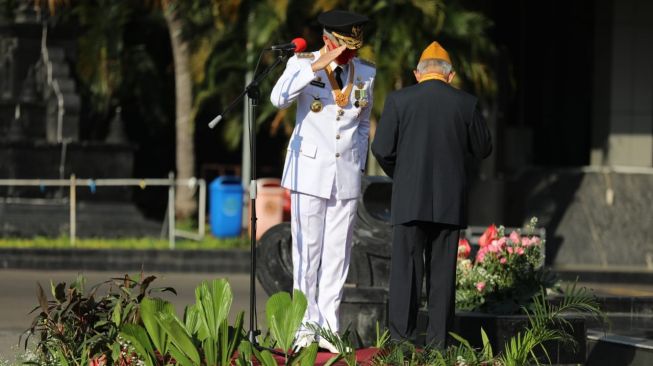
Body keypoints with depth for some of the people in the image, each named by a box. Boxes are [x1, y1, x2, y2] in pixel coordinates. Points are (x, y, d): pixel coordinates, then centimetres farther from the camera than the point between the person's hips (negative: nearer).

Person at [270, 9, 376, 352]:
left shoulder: (365, 72, 6)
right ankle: (306, 327, 2)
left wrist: (359, 166, 12)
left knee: (337, 254, 2)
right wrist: (318, 65, -26)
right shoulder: (302, 63, -4)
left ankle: (328, 329, 5)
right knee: (307, 252, -3)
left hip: (347, 174, 3)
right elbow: (279, 99, -22)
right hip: (310, 171, -3)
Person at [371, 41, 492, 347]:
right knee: (442, 273, 6)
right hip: (450, 201, 1)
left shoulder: (398, 100, -3)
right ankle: (438, 343, 4)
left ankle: (400, 341, -4)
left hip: (409, 200, -1)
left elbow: (382, 149, -4)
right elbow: (482, 149, 9)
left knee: (405, 269, 1)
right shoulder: (466, 103, 1)